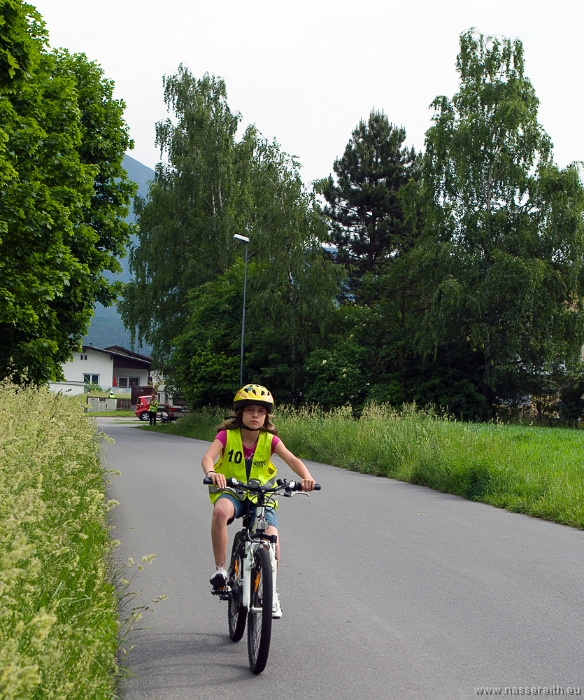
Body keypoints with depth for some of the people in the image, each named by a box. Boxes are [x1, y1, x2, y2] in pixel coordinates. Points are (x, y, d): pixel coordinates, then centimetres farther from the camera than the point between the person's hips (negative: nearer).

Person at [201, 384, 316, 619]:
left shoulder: (270, 439, -7)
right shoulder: (227, 435, -11)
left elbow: (292, 460, -21)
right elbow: (208, 457, -27)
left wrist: (306, 477, -43)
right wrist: (211, 473, -51)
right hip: (231, 491, -2)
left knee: (272, 539, -18)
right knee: (220, 511, -38)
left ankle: (270, 591, 9)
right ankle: (220, 569, -22)